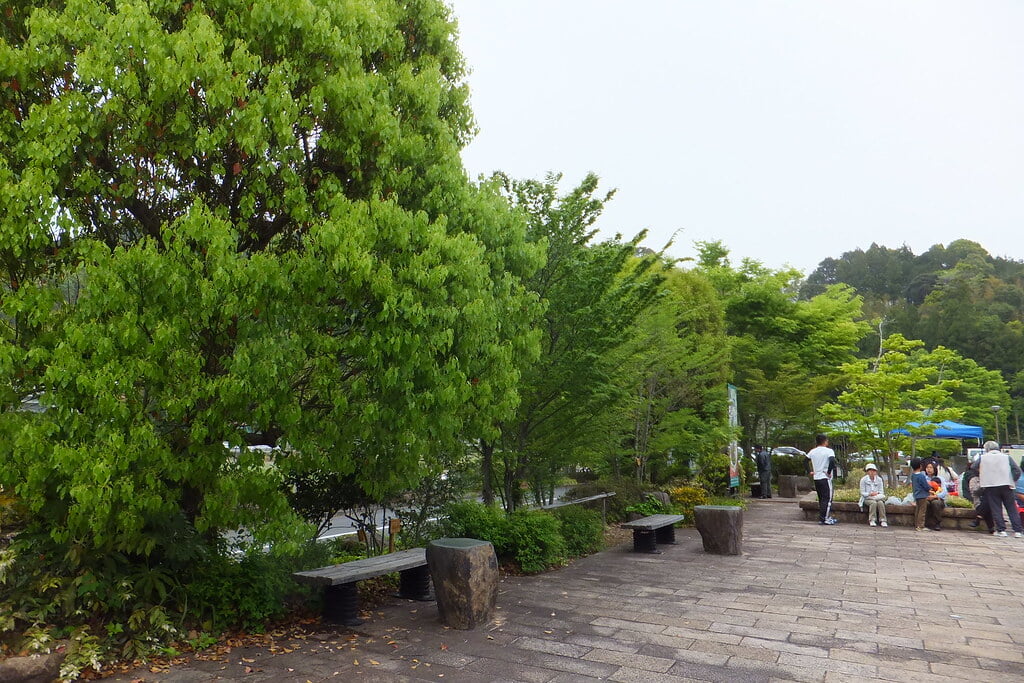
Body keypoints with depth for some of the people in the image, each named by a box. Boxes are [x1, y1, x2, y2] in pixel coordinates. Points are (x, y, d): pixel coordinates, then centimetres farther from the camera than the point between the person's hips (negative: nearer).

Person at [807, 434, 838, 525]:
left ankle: (828, 517, 20)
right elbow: (832, 461, -25)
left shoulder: (812, 451, 9)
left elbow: (807, 461, 14)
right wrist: (829, 472, -15)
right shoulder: (829, 451, -9)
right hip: (825, 478, -6)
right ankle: (824, 518, -5)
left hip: (816, 478, 6)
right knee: (827, 498, -2)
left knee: (821, 499, 13)